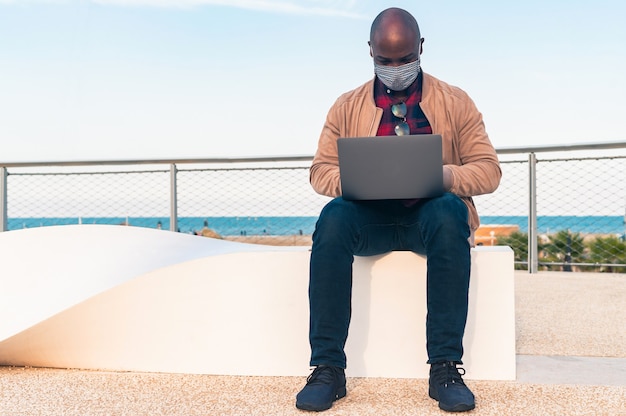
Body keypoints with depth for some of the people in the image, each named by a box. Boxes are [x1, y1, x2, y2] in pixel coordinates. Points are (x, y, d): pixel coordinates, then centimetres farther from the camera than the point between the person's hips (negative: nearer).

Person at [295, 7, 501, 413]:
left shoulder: (455, 102, 9)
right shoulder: (347, 106, 12)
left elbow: (489, 170, 3)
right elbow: (321, 170, 8)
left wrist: (442, 176, -19)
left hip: (432, 210, 0)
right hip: (370, 215, 1)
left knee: (449, 214, -36)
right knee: (333, 217, -32)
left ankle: (445, 367, -32)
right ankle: (328, 368, -29)